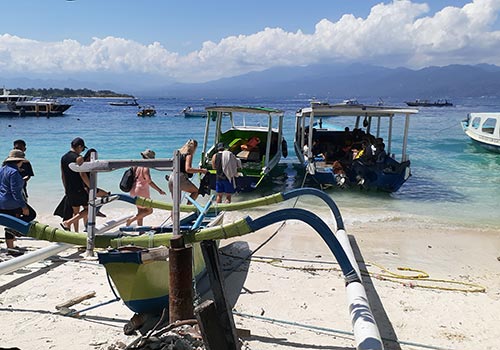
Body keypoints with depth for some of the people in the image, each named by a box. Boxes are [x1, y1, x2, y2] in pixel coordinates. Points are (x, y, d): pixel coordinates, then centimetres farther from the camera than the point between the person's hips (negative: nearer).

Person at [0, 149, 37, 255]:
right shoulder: (14, 172, -17)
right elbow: (15, 191, -21)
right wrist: (23, 206, -20)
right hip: (12, 203, -9)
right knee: (31, 214, 6)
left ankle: (10, 247, 19)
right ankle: (14, 228, -9)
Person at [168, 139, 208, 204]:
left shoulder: (179, 153, 20)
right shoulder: (189, 155, -4)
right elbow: (188, 169, -18)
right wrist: (201, 170, -15)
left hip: (171, 178, 8)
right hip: (180, 178, -8)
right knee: (195, 191, 9)